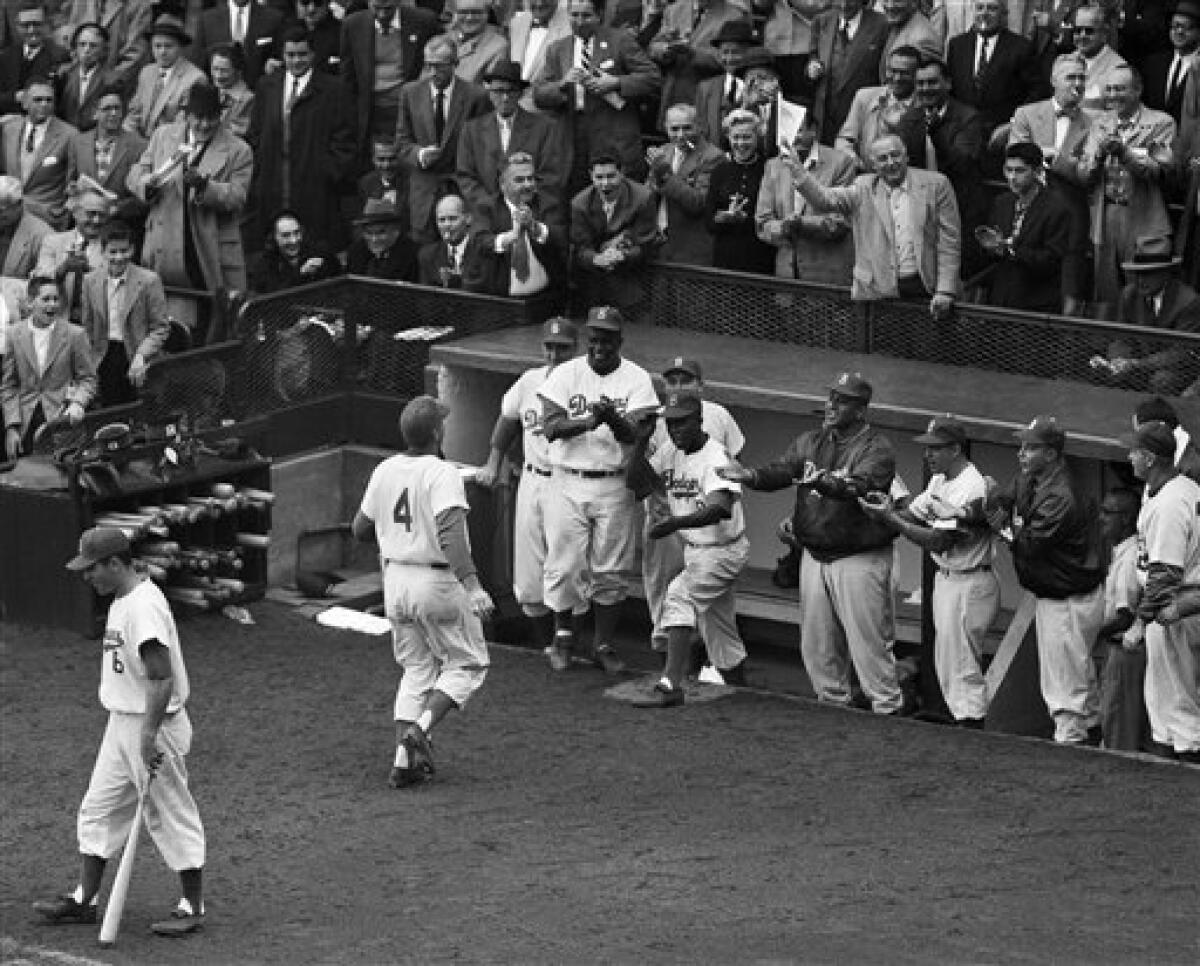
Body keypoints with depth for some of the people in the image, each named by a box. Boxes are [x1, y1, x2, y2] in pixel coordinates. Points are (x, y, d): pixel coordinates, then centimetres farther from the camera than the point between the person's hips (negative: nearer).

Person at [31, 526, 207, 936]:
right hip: (122, 724, 10)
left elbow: (163, 679, -28)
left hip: (155, 725, -10)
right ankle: (84, 899, 20)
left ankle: (193, 907, 12)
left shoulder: (145, 606, -23)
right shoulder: (122, 600, 8)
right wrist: (137, 733, 18)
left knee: (172, 816, 1)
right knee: (98, 810, 13)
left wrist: (148, 737, -28)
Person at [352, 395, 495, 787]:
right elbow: (450, 534, -31)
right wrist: (472, 586, -36)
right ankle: (420, 728, -10)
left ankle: (404, 760, 7)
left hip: (396, 578, 6)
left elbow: (360, 528, 11)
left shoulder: (384, 471, 2)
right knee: (467, 664, 10)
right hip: (437, 582, -6)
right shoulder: (442, 475, -19)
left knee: (416, 668, 17)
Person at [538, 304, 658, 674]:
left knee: (610, 571, 4)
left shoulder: (636, 379, -1)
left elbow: (633, 434, -13)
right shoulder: (566, 374, 0)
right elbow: (550, 427, -11)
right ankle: (563, 633, 23)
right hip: (568, 481, 0)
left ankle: (604, 644, 18)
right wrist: (587, 421, -29)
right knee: (562, 564, 1)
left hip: (614, 486, 0)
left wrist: (611, 417, -34)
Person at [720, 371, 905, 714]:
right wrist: (751, 476, -24)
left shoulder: (876, 449, -10)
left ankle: (887, 707, 3)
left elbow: (858, 486, -27)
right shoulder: (811, 441, 10)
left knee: (868, 639, -6)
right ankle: (833, 699, 28)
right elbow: (782, 470, -3)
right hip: (814, 554, 7)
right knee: (816, 640, 13)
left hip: (859, 558, -7)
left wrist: (823, 482, -45)